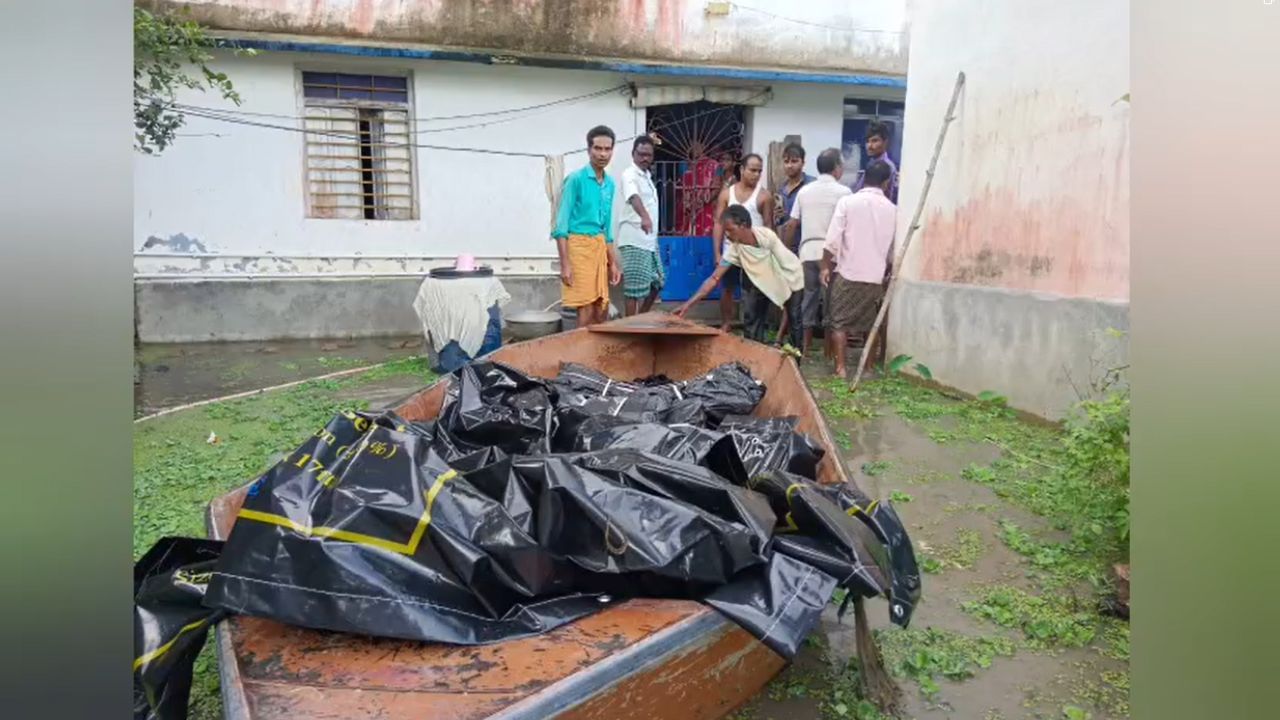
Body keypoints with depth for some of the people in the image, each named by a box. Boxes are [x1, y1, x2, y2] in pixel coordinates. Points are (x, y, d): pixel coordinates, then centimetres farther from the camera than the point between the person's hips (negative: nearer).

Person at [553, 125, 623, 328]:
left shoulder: (610, 183, 12)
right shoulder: (576, 179, -8)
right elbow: (561, 224, -11)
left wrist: (613, 262, 17)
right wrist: (565, 264, -17)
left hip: (600, 247, 7)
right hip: (579, 246, -7)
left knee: (602, 312, 9)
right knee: (586, 311, -8)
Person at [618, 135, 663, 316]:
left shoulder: (647, 176, 15)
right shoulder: (629, 175, -14)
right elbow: (634, 197, -36)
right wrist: (644, 217, -54)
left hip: (649, 240, 9)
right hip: (634, 241, -9)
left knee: (656, 283, 15)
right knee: (635, 288, -7)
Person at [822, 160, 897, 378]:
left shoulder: (847, 201, -5)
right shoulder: (891, 209, 4)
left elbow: (832, 240, -10)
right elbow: (892, 247, 11)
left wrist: (826, 267, 0)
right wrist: (887, 271, 27)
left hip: (847, 273, -3)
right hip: (875, 275, 3)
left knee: (839, 322, 4)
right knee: (870, 323, 15)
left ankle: (840, 368, -2)